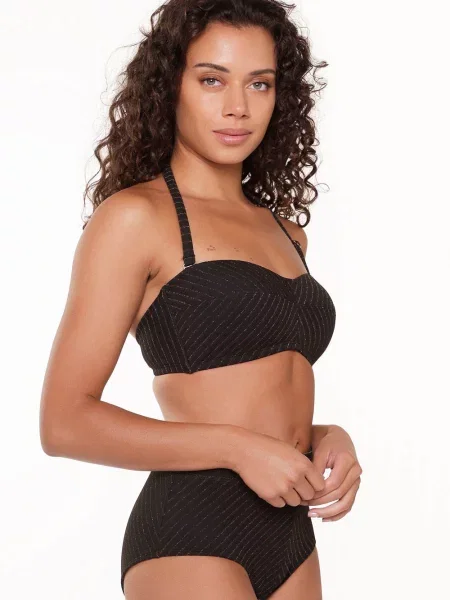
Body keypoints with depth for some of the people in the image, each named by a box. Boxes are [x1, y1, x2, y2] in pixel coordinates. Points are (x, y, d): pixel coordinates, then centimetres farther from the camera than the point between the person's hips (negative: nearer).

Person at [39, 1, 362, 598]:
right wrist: (240, 448, -16)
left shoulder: (285, 230, 13)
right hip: (192, 535, -6)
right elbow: (65, 421, -11)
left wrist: (326, 435, 2)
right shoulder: (135, 216, -6)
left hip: (291, 531, 7)